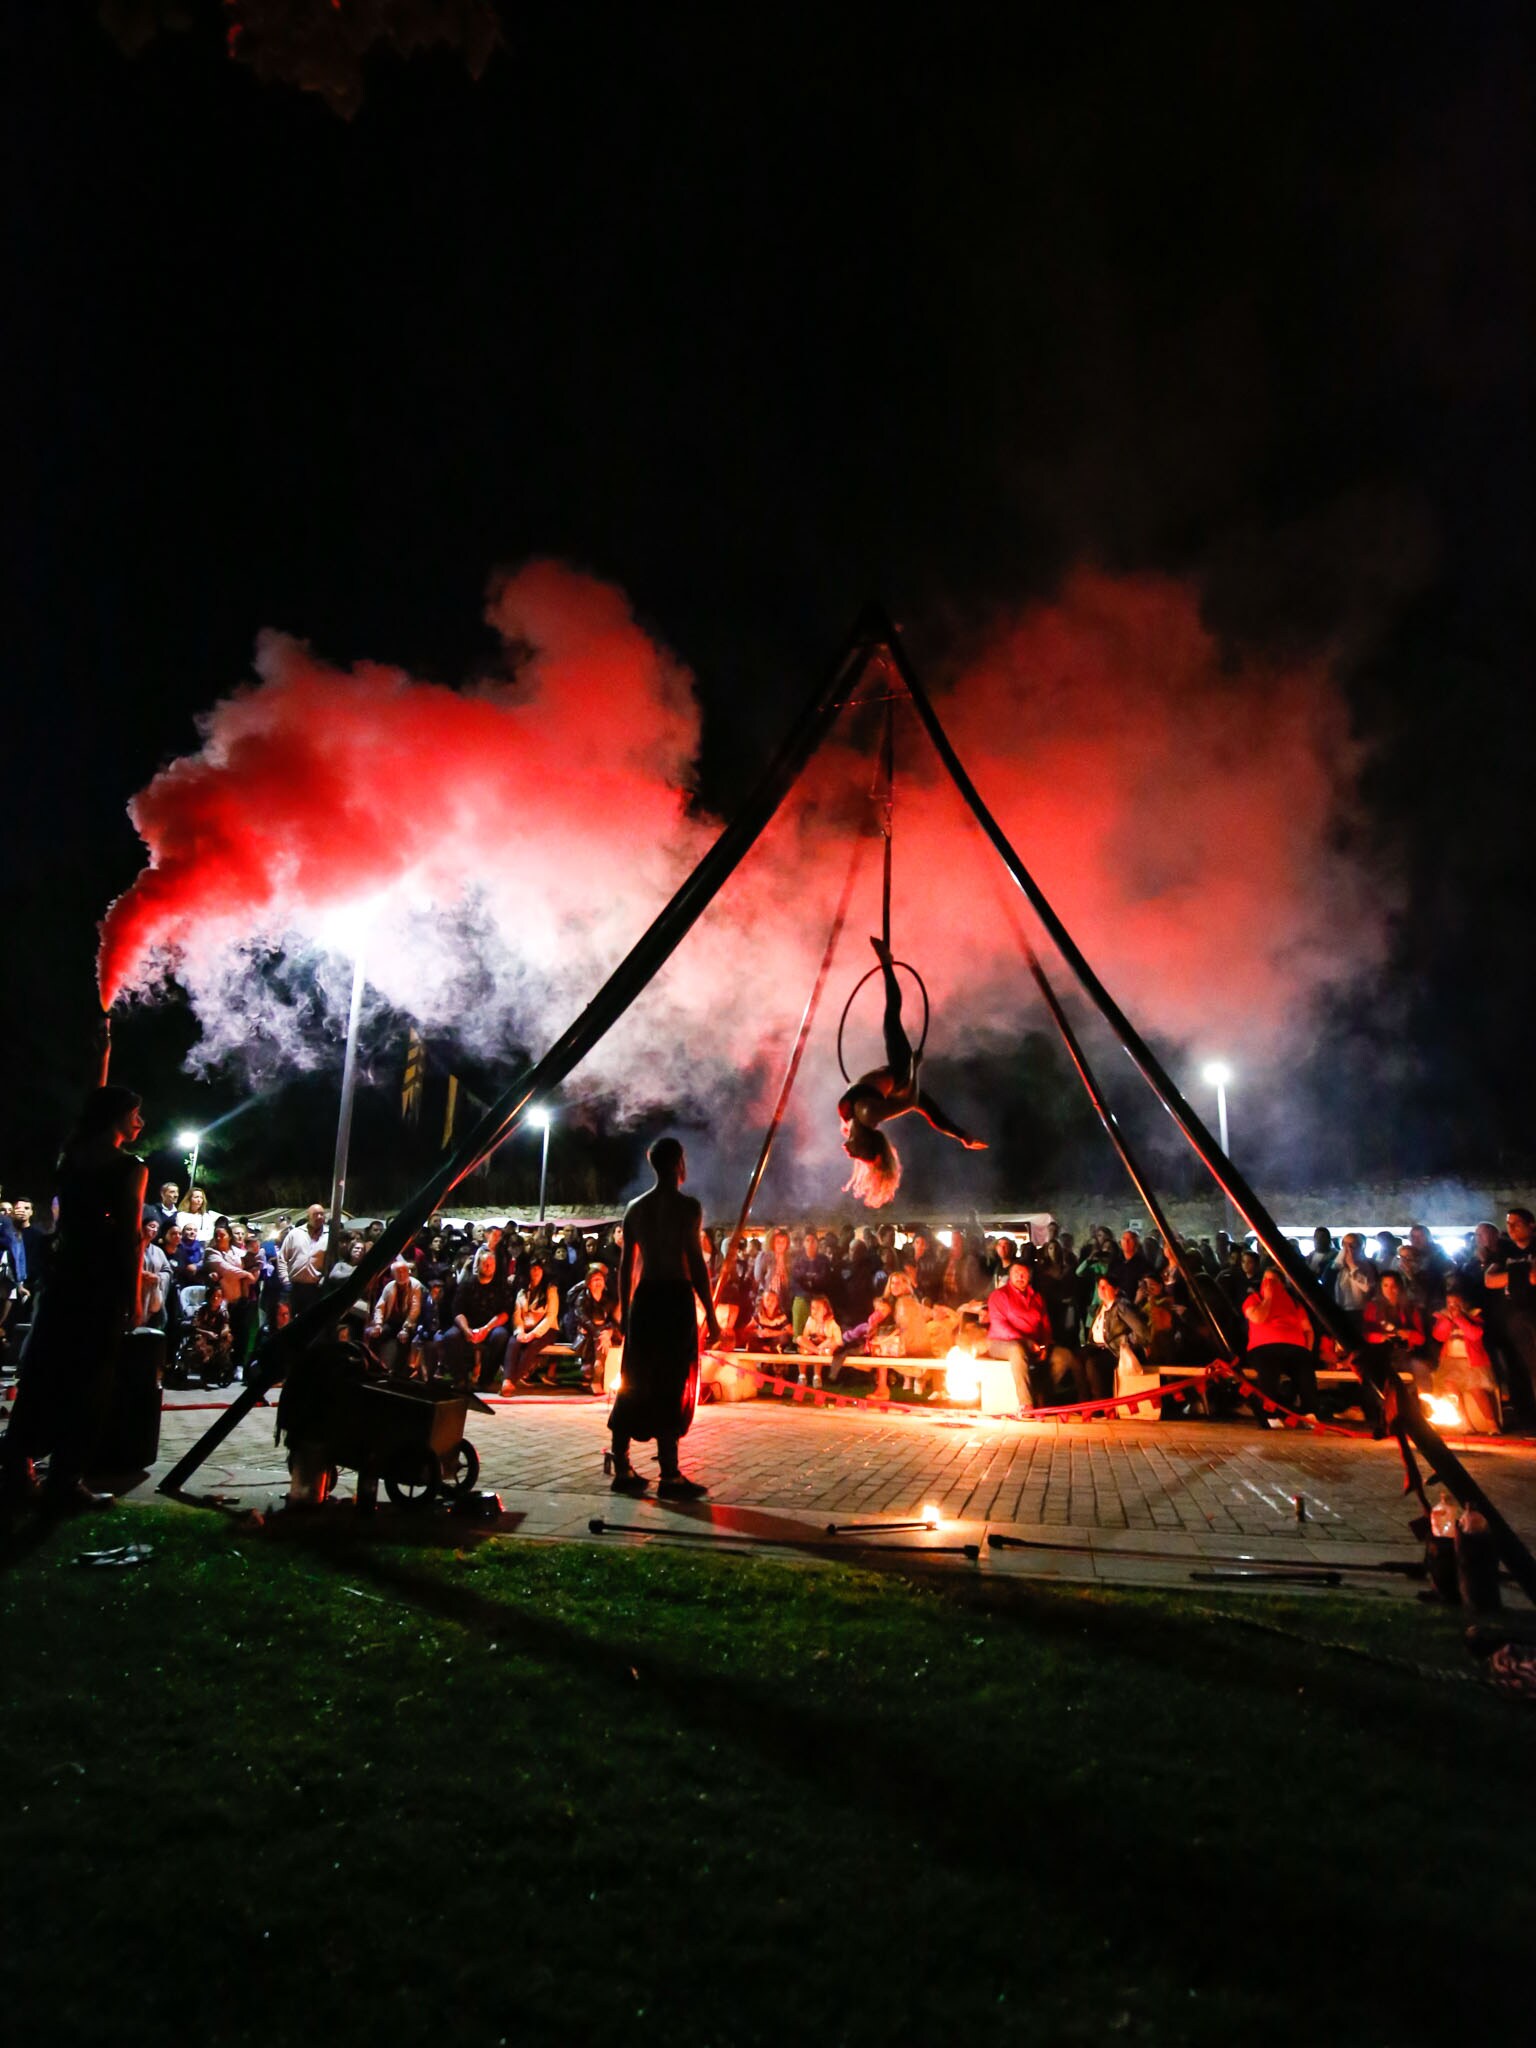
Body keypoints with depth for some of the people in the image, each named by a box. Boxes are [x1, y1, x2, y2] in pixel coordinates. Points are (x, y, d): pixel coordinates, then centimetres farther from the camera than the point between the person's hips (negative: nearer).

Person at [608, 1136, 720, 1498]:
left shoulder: (635, 1208, 11)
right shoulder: (687, 1206, -7)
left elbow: (626, 1266, 11)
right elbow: (695, 1263, -12)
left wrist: (625, 1312, 18)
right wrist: (710, 1315, -9)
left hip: (644, 1299, 6)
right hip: (676, 1298, -6)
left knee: (635, 1385, 12)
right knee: (673, 1387, -2)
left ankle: (622, 1469, 17)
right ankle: (669, 1476, 0)